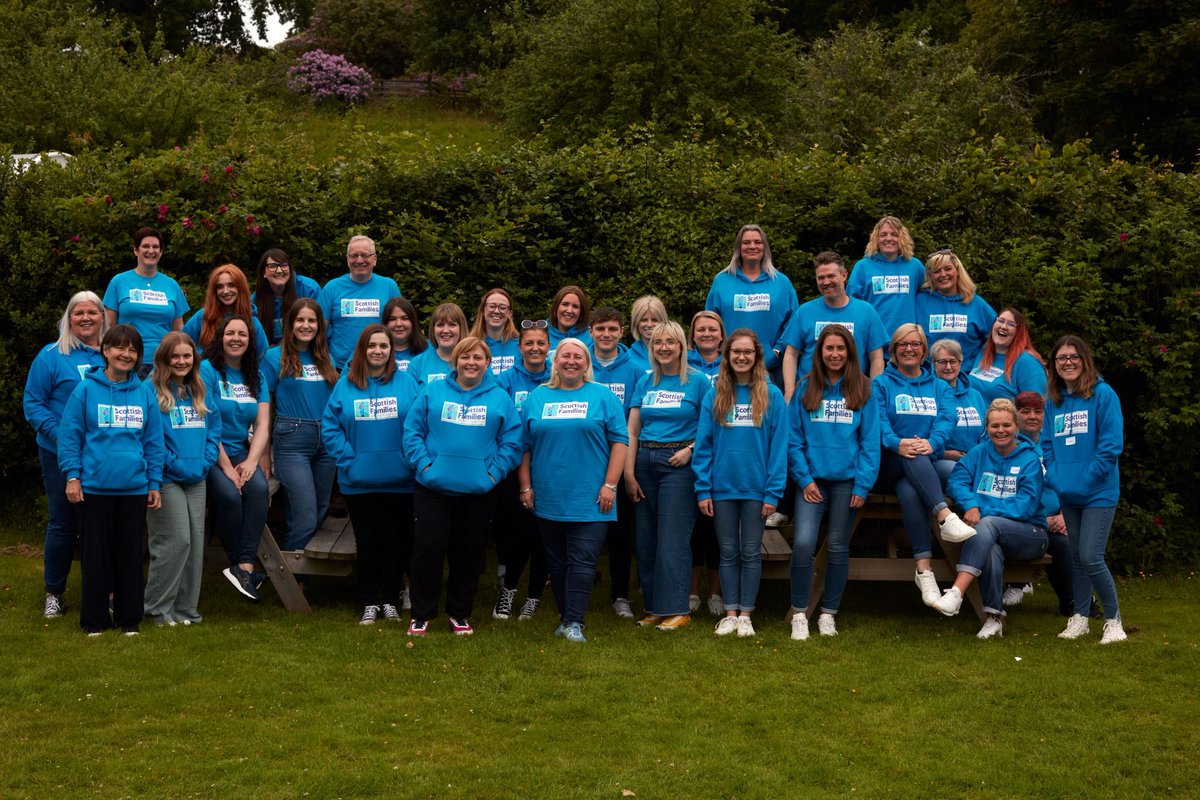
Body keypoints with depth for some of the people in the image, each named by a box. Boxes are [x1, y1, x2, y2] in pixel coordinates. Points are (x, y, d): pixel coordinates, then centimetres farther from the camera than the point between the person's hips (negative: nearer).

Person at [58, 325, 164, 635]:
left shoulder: (144, 393, 6)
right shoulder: (86, 389, -2)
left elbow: (153, 441, 9)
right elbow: (70, 435, -1)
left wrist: (154, 484, 7)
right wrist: (72, 476, -7)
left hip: (134, 488, 2)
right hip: (94, 487, -2)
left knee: (130, 554, 9)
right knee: (95, 554, 6)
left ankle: (128, 618, 20)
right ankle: (94, 619, 17)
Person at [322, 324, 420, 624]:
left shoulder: (406, 383, -1)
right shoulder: (346, 385, 1)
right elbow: (330, 426, -1)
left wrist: (413, 460, -12)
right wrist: (348, 460, -9)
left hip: (399, 480, 0)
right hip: (359, 482, 0)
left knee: (396, 540, 7)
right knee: (367, 541, 8)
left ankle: (390, 601, 20)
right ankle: (370, 603, 18)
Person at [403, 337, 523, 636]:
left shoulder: (500, 398, 6)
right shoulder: (433, 392, 5)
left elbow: (511, 441, 2)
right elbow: (412, 431, 2)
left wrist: (495, 472, -8)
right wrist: (424, 463, -9)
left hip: (479, 491, 1)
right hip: (433, 488, -1)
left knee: (469, 554, 8)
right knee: (428, 547, -2)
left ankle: (459, 613, 23)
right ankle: (421, 614, 11)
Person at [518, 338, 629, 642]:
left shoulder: (603, 397, 3)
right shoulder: (536, 398, 9)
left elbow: (619, 441, -1)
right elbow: (523, 446, 9)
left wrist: (610, 485, -8)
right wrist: (525, 487, 3)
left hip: (589, 499, -3)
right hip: (547, 499, 3)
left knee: (582, 562, -7)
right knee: (557, 562, 9)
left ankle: (573, 622, -6)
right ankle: (565, 617, 19)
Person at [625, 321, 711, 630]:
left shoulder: (697, 381, -2)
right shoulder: (645, 382, 11)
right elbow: (632, 431, 8)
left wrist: (690, 450, -16)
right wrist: (629, 474, 1)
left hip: (678, 464, -5)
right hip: (645, 462, 5)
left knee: (672, 540, -6)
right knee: (644, 539, 6)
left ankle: (676, 609, 0)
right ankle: (653, 607, 15)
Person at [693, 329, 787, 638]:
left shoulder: (772, 395, -3)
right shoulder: (714, 395, 2)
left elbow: (779, 446, -5)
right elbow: (703, 445, 1)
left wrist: (773, 492, -10)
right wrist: (703, 489, -5)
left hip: (756, 488, -1)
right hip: (722, 487, 2)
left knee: (751, 553, 7)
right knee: (728, 552, 9)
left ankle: (745, 614, 16)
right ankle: (729, 613, 18)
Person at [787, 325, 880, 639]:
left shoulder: (862, 390, 3)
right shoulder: (805, 388, 5)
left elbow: (870, 441, 0)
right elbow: (794, 437, 3)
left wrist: (863, 484, -7)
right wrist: (804, 478, -6)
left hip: (847, 480, 0)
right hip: (813, 479, 0)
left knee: (838, 548, 7)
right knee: (803, 543, -15)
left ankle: (828, 613, 19)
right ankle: (799, 613, -3)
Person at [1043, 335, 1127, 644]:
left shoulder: (1103, 394, -7)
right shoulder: (1053, 400, 9)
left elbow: (1111, 445, -12)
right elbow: (1047, 444, 13)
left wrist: (1086, 481, -15)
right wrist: (1055, 479, -2)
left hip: (1098, 492, -5)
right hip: (1067, 494, 5)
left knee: (1091, 558, -11)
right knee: (1076, 558, 12)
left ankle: (1113, 620, 5)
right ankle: (1079, 618, 22)